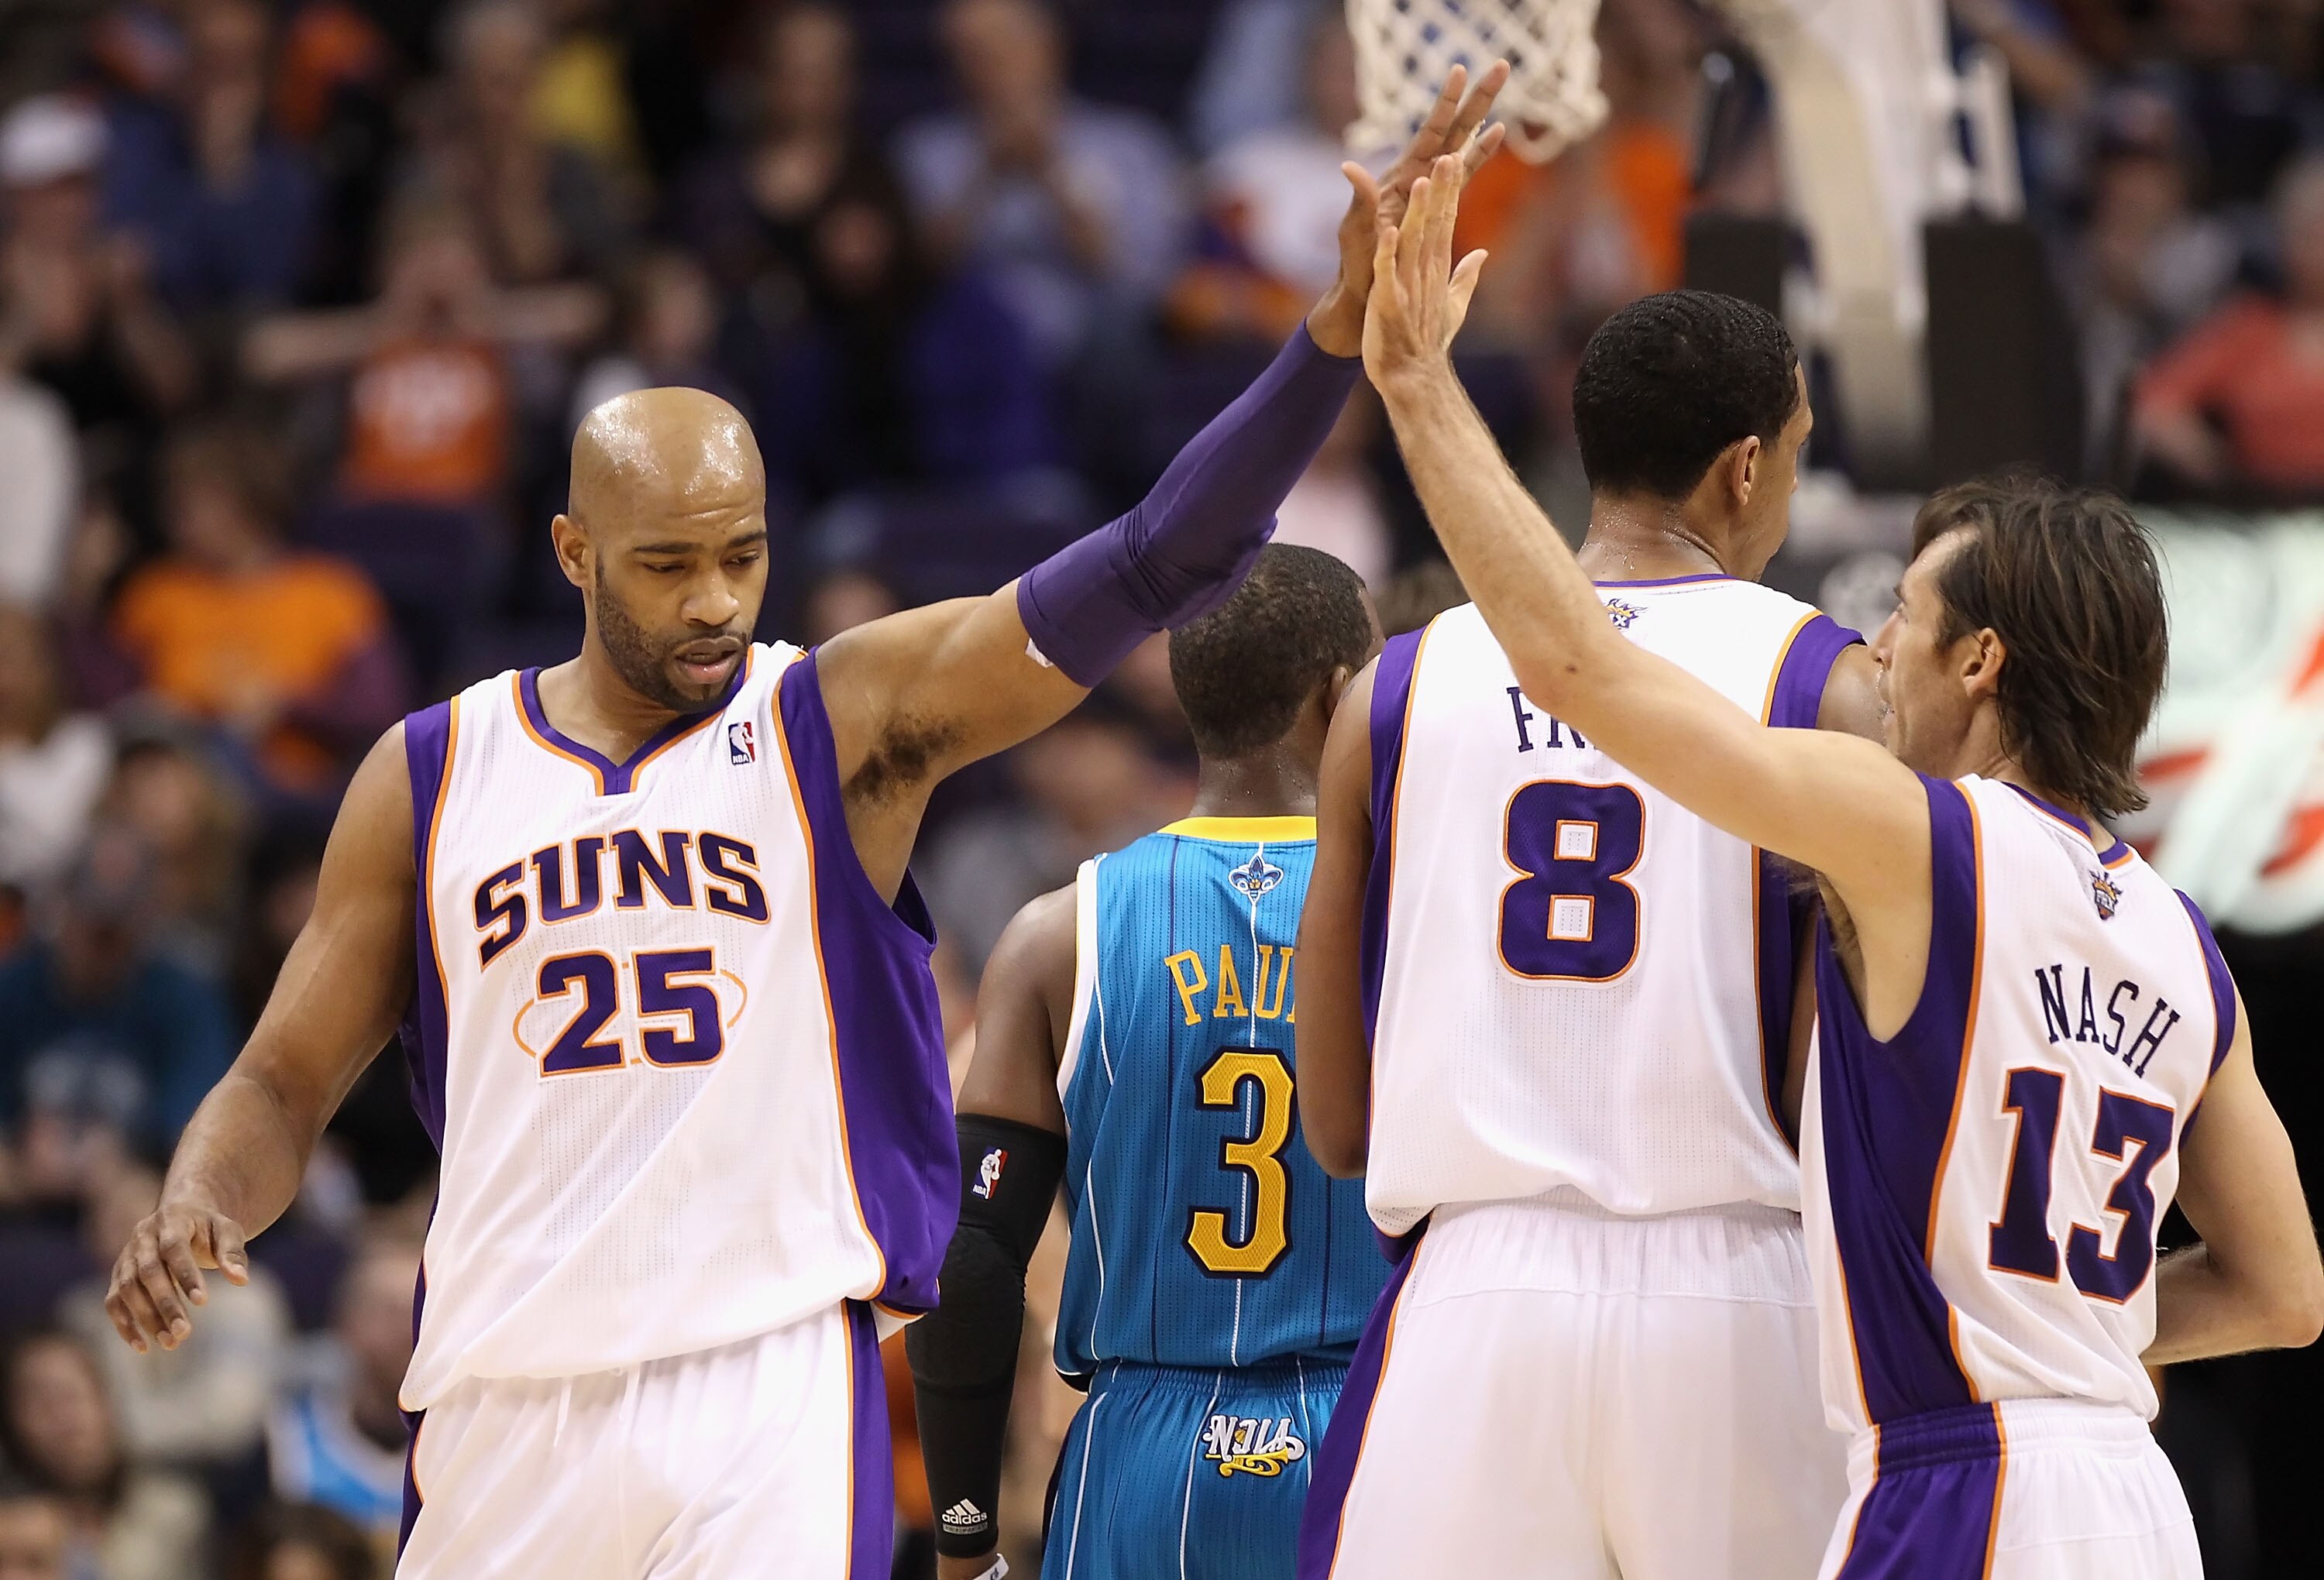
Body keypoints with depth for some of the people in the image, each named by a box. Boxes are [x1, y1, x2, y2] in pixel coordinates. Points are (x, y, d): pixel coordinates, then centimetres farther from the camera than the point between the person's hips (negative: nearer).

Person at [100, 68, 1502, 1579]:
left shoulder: (846, 719, 2)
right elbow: (286, 1078, 13)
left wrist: (1336, 333, -21)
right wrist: (196, 1214, -10)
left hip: (772, 1401, -3)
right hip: (505, 1400, 3)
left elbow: (1157, 565, -9)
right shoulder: (431, 776, 8)